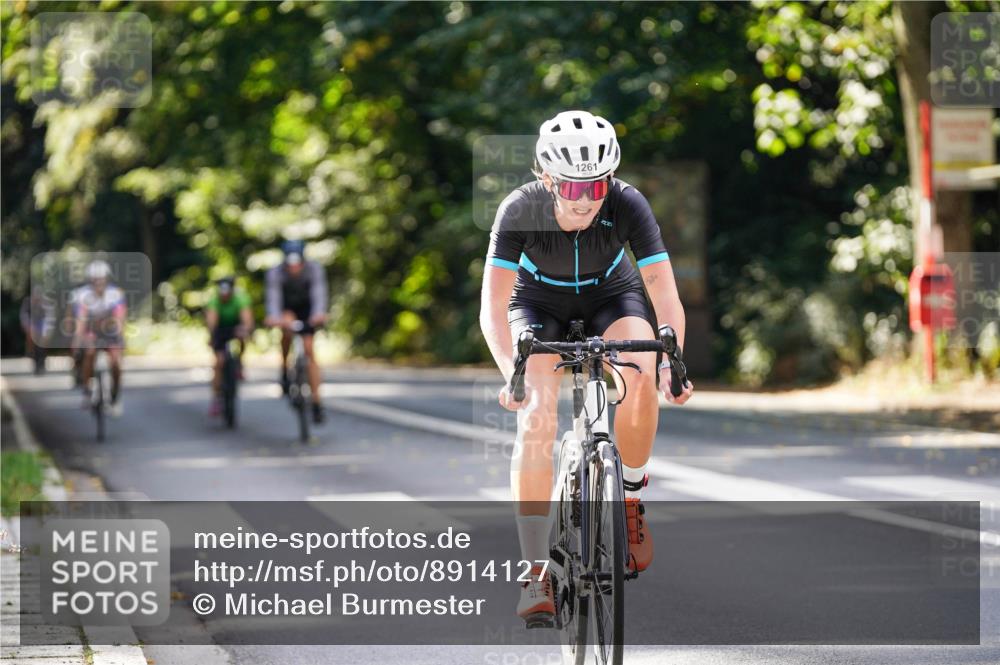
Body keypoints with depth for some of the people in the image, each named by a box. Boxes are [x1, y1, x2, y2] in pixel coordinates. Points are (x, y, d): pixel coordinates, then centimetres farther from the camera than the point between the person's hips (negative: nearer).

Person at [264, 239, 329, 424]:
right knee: (287, 329, -35)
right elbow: (272, 297, -39)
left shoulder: (314, 269, -28)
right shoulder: (275, 273, -30)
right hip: (286, 310, 0)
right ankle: (285, 371, -14)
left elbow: (318, 293, -38)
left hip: (305, 309, 1)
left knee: (309, 351, -10)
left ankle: (316, 402, -6)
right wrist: (273, 317, -60)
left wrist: (319, 314, -58)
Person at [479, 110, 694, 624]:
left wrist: (672, 362, -49)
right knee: (536, 417, -23)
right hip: (539, 303, -1)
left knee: (641, 374, -32)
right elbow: (492, 306, -35)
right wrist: (511, 374, -51)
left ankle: (630, 499, -7)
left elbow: (666, 296, -32)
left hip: (612, 297, 1)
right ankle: (535, 576, -20)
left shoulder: (628, 205, -30)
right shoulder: (520, 210, -31)